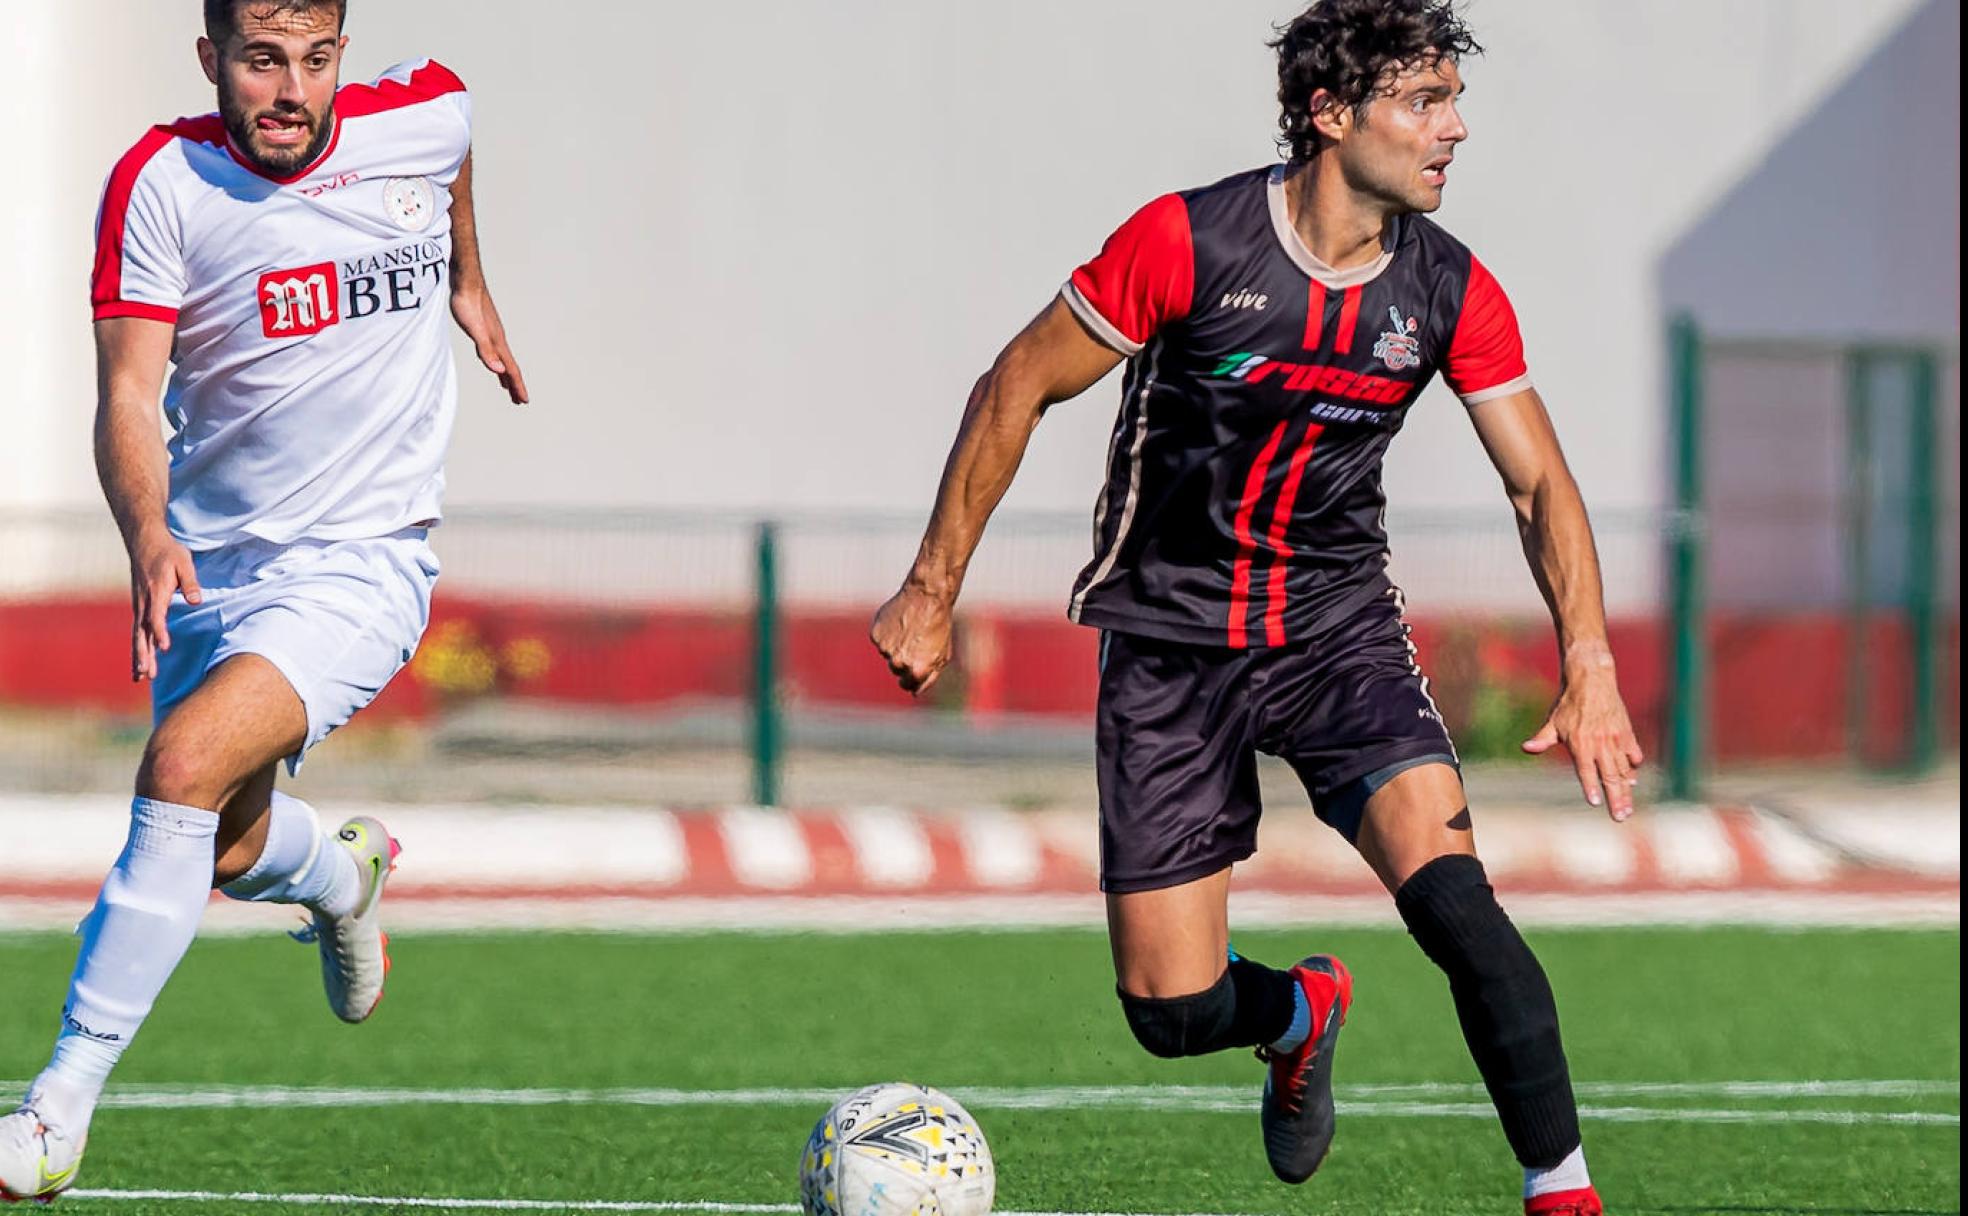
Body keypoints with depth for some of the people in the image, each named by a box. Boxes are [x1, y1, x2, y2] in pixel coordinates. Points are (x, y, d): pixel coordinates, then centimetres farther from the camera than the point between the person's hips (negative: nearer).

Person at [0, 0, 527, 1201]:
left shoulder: (427, 119, -9)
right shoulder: (160, 182, -13)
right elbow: (130, 393, -17)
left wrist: (473, 286, 32)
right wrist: (147, 534, -35)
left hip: (362, 561, -3)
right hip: (214, 559, 3)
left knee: (186, 766, -25)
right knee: (225, 852, 16)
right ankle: (342, 875, 56)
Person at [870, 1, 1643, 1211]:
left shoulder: (1453, 293, -6)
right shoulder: (1186, 242, -16)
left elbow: (1540, 483, -1)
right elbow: (1017, 389, -6)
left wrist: (1589, 669, -16)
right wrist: (933, 591, -4)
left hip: (1340, 625, 1)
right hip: (1171, 642, -1)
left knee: (1447, 889, -25)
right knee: (1172, 1013, -3)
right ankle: (1302, 1016, 34)